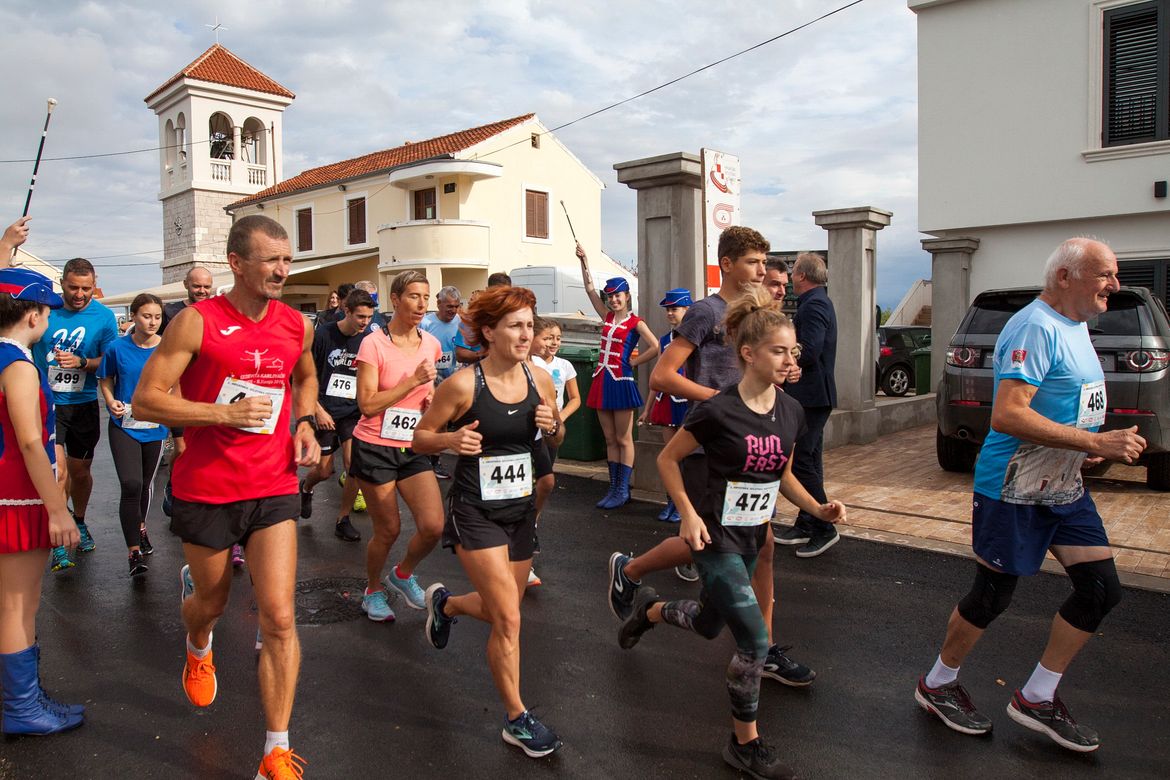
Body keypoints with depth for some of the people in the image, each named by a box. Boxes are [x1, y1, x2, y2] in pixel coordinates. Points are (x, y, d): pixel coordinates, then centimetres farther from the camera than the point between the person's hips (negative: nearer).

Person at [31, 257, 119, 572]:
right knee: (58, 472, -11)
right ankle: (58, 542, 1)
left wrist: (80, 362, -21)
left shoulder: (104, 317, -4)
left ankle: (79, 523, 42)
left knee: (80, 471, 17)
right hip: (46, 403, -2)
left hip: (83, 404, 2)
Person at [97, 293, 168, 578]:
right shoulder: (118, 348, -8)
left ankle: (140, 528, 45)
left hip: (155, 426, 2)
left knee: (146, 484, 17)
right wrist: (111, 401, -11)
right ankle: (134, 550, -2)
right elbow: (105, 380, 6)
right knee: (131, 485, -14)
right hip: (124, 425, -2)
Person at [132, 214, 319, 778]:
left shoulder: (297, 325, 2)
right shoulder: (197, 321, -11)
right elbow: (145, 399, -11)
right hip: (205, 491, -2)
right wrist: (225, 413, -22)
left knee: (279, 618, -6)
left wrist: (303, 424, 6)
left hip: (274, 489, 2)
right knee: (213, 601, 20)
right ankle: (198, 649, 59)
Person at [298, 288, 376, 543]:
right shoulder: (323, 335, -11)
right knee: (325, 470, 6)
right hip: (326, 414, -2)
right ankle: (305, 487, 43)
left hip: (354, 413, 2)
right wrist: (318, 410, -10)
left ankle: (343, 519, 10)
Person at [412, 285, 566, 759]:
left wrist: (553, 426, -12)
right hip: (474, 512, -5)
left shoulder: (540, 380, -3)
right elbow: (420, 438, -7)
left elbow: (557, 441, 11)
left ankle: (443, 602, 51)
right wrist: (452, 439, -27)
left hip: (521, 509, 6)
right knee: (508, 619, -9)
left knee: (501, 610, 19)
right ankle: (517, 720, 12)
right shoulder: (463, 384, -17)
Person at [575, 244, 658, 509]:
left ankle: (623, 490, 6)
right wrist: (583, 260, 4)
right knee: (610, 439, 10)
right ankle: (614, 488, 17)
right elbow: (590, 288, 10)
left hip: (621, 381, -6)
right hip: (602, 379, 7)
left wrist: (634, 361, -8)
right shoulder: (607, 316, 12)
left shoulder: (635, 322, -4)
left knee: (624, 439, 1)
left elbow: (656, 347, -14)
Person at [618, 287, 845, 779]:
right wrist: (688, 513, -18)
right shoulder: (718, 411, -21)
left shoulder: (791, 412, -2)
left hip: (752, 538, 7)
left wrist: (818, 508, -4)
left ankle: (649, 610, 54)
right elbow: (667, 459, -9)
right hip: (715, 539, -7)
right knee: (755, 642, -8)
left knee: (710, 625, 23)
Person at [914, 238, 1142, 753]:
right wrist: (1093, 443, -27)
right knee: (992, 596, 2)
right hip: (1015, 491, -9)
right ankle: (937, 686, 25)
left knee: (1101, 589, 8)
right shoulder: (1036, 328, -19)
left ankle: (1036, 699, 22)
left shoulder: (1074, 325, 13)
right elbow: (1007, 415, -29)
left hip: (1065, 486, 10)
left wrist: (1084, 448, 9)